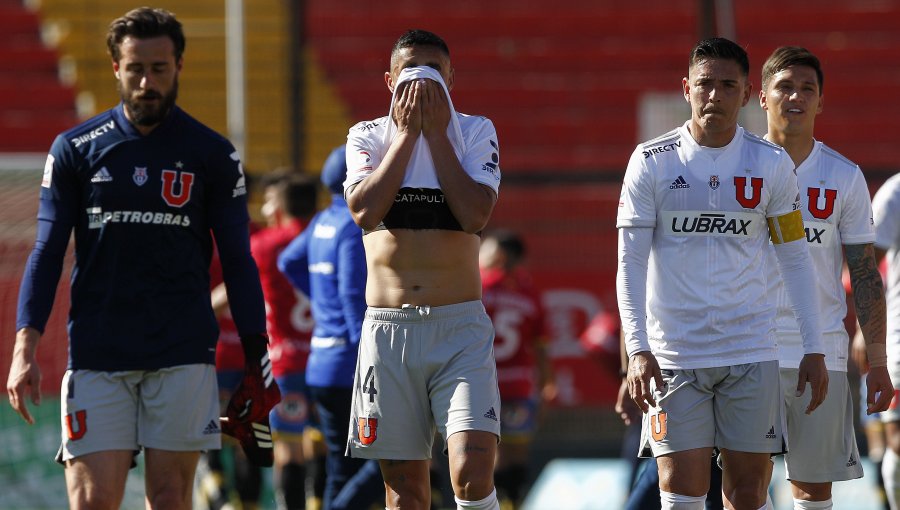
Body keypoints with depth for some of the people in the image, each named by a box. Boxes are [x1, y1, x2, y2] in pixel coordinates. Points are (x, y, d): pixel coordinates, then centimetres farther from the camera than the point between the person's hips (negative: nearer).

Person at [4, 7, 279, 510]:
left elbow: (238, 261, 7)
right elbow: (48, 253, 6)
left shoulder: (213, 155, 5)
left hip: (183, 355, 0)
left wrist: (257, 361, 2)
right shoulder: (75, 149, 6)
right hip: (96, 352, 0)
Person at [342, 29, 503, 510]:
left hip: (460, 327, -2)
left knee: (473, 469, -18)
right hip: (388, 326, 2)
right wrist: (407, 132, -7)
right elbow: (364, 210, -11)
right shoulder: (367, 136, 8)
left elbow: (475, 214, -12)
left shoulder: (474, 132, 4)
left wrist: (436, 132, -8)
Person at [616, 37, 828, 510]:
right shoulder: (652, 161, 0)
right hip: (674, 353, -1)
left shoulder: (772, 165, 4)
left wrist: (813, 350, 4)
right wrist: (637, 350, -12)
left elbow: (795, 259, 10)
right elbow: (631, 263, -1)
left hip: (751, 351, 1)